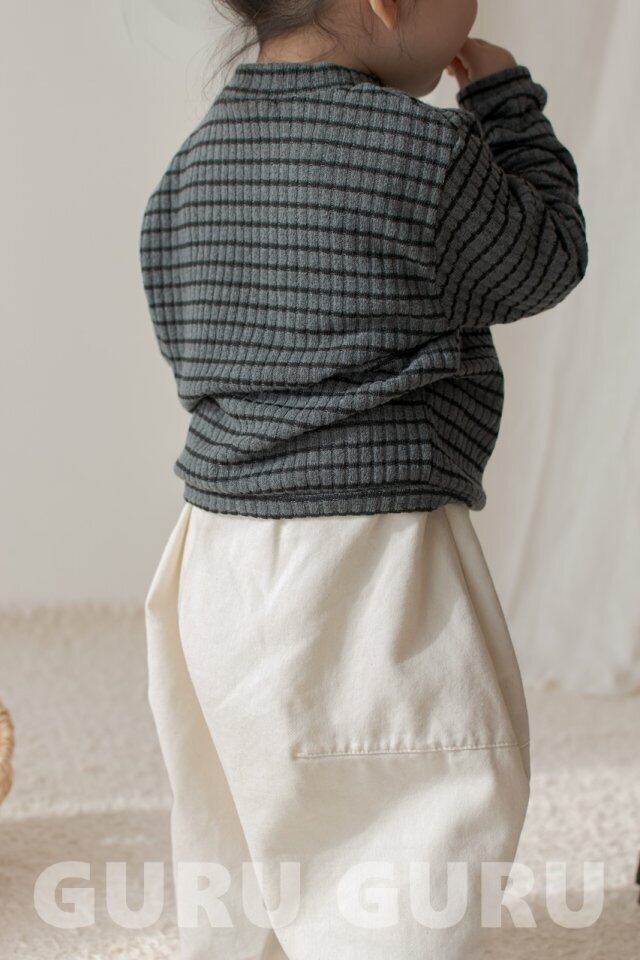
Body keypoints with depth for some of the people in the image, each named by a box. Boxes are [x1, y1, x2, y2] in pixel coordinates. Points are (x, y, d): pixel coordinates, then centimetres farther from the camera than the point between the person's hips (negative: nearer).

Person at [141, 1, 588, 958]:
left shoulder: (198, 156, 5)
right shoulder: (427, 152, -16)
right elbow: (546, 263, 1)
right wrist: (508, 100, 10)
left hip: (221, 545, 8)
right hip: (369, 560, -7)